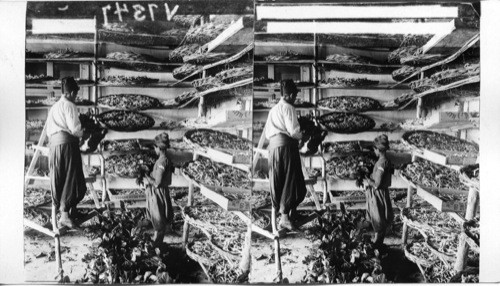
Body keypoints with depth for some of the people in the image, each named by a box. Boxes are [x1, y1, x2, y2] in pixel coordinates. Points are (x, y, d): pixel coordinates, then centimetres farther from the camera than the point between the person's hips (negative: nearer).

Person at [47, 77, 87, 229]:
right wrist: (82, 133, 8)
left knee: (58, 180, 9)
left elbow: (48, 131, 19)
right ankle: (65, 214, -12)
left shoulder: (53, 107, 21)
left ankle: (61, 208, 16)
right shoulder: (69, 105, -3)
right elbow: (75, 128, -11)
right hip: (67, 143, -8)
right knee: (71, 179, -7)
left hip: (53, 144, 8)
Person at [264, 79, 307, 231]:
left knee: (277, 181, 8)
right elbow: (293, 130, -12)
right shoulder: (288, 108, -3)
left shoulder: (273, 109, 21)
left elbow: (266, 133, 21)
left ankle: (279, 210, 13)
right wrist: (301, 136, 7)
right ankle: (285, 216, -12)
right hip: (286, 145, -8)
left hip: (273, 145, 8)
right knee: (291, 180, -6)